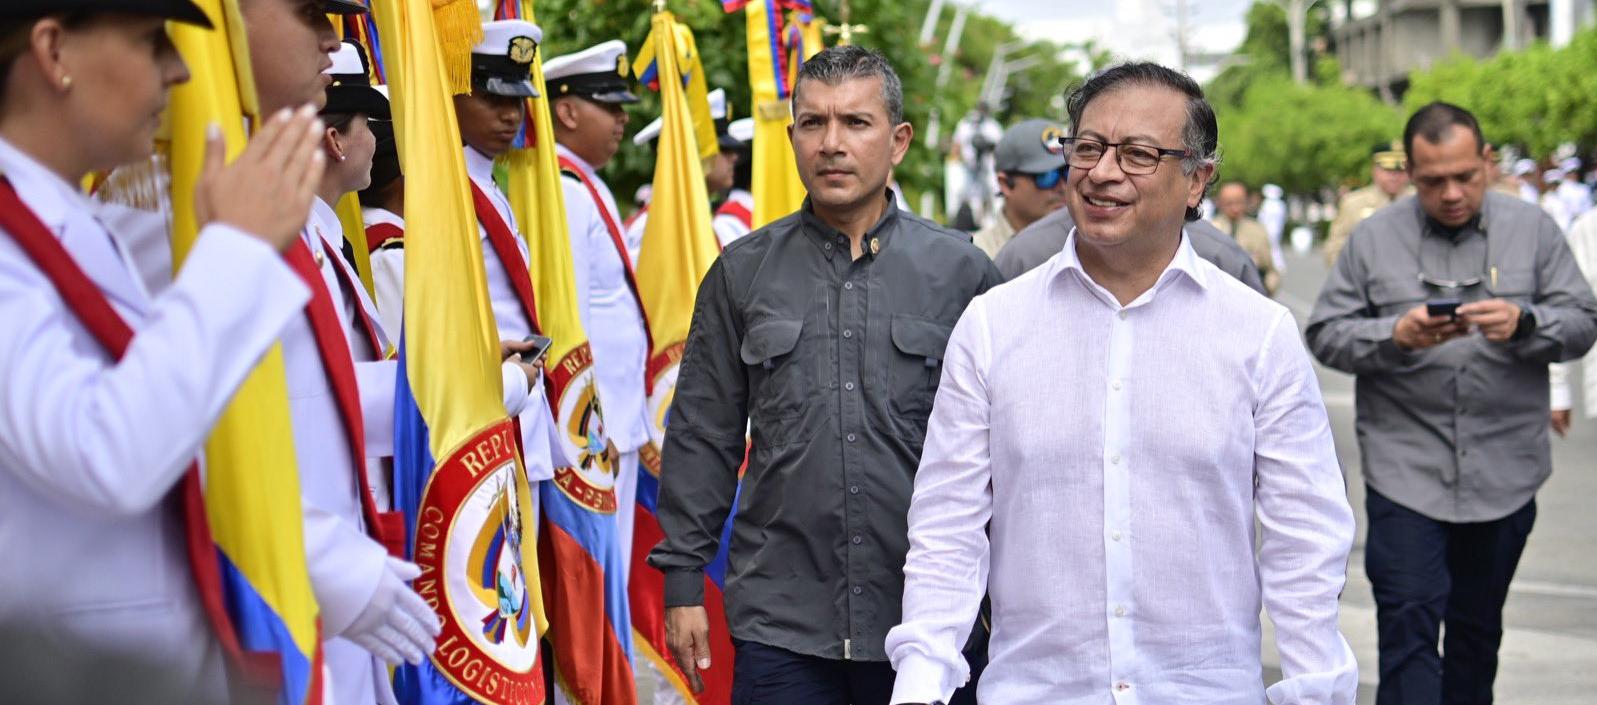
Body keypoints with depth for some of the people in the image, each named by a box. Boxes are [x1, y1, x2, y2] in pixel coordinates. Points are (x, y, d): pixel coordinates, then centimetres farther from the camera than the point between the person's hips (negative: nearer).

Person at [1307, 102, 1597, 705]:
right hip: (1406, 469, -2)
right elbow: (1325, 334, 0)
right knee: (1409, 626, -8)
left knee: (1478, 630, 14)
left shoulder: (1532, 229, 4)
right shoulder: (1374, 238, 1)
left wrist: (1523, 323, -19)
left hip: (1504, 471, 2)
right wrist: (1395, 335, -18)